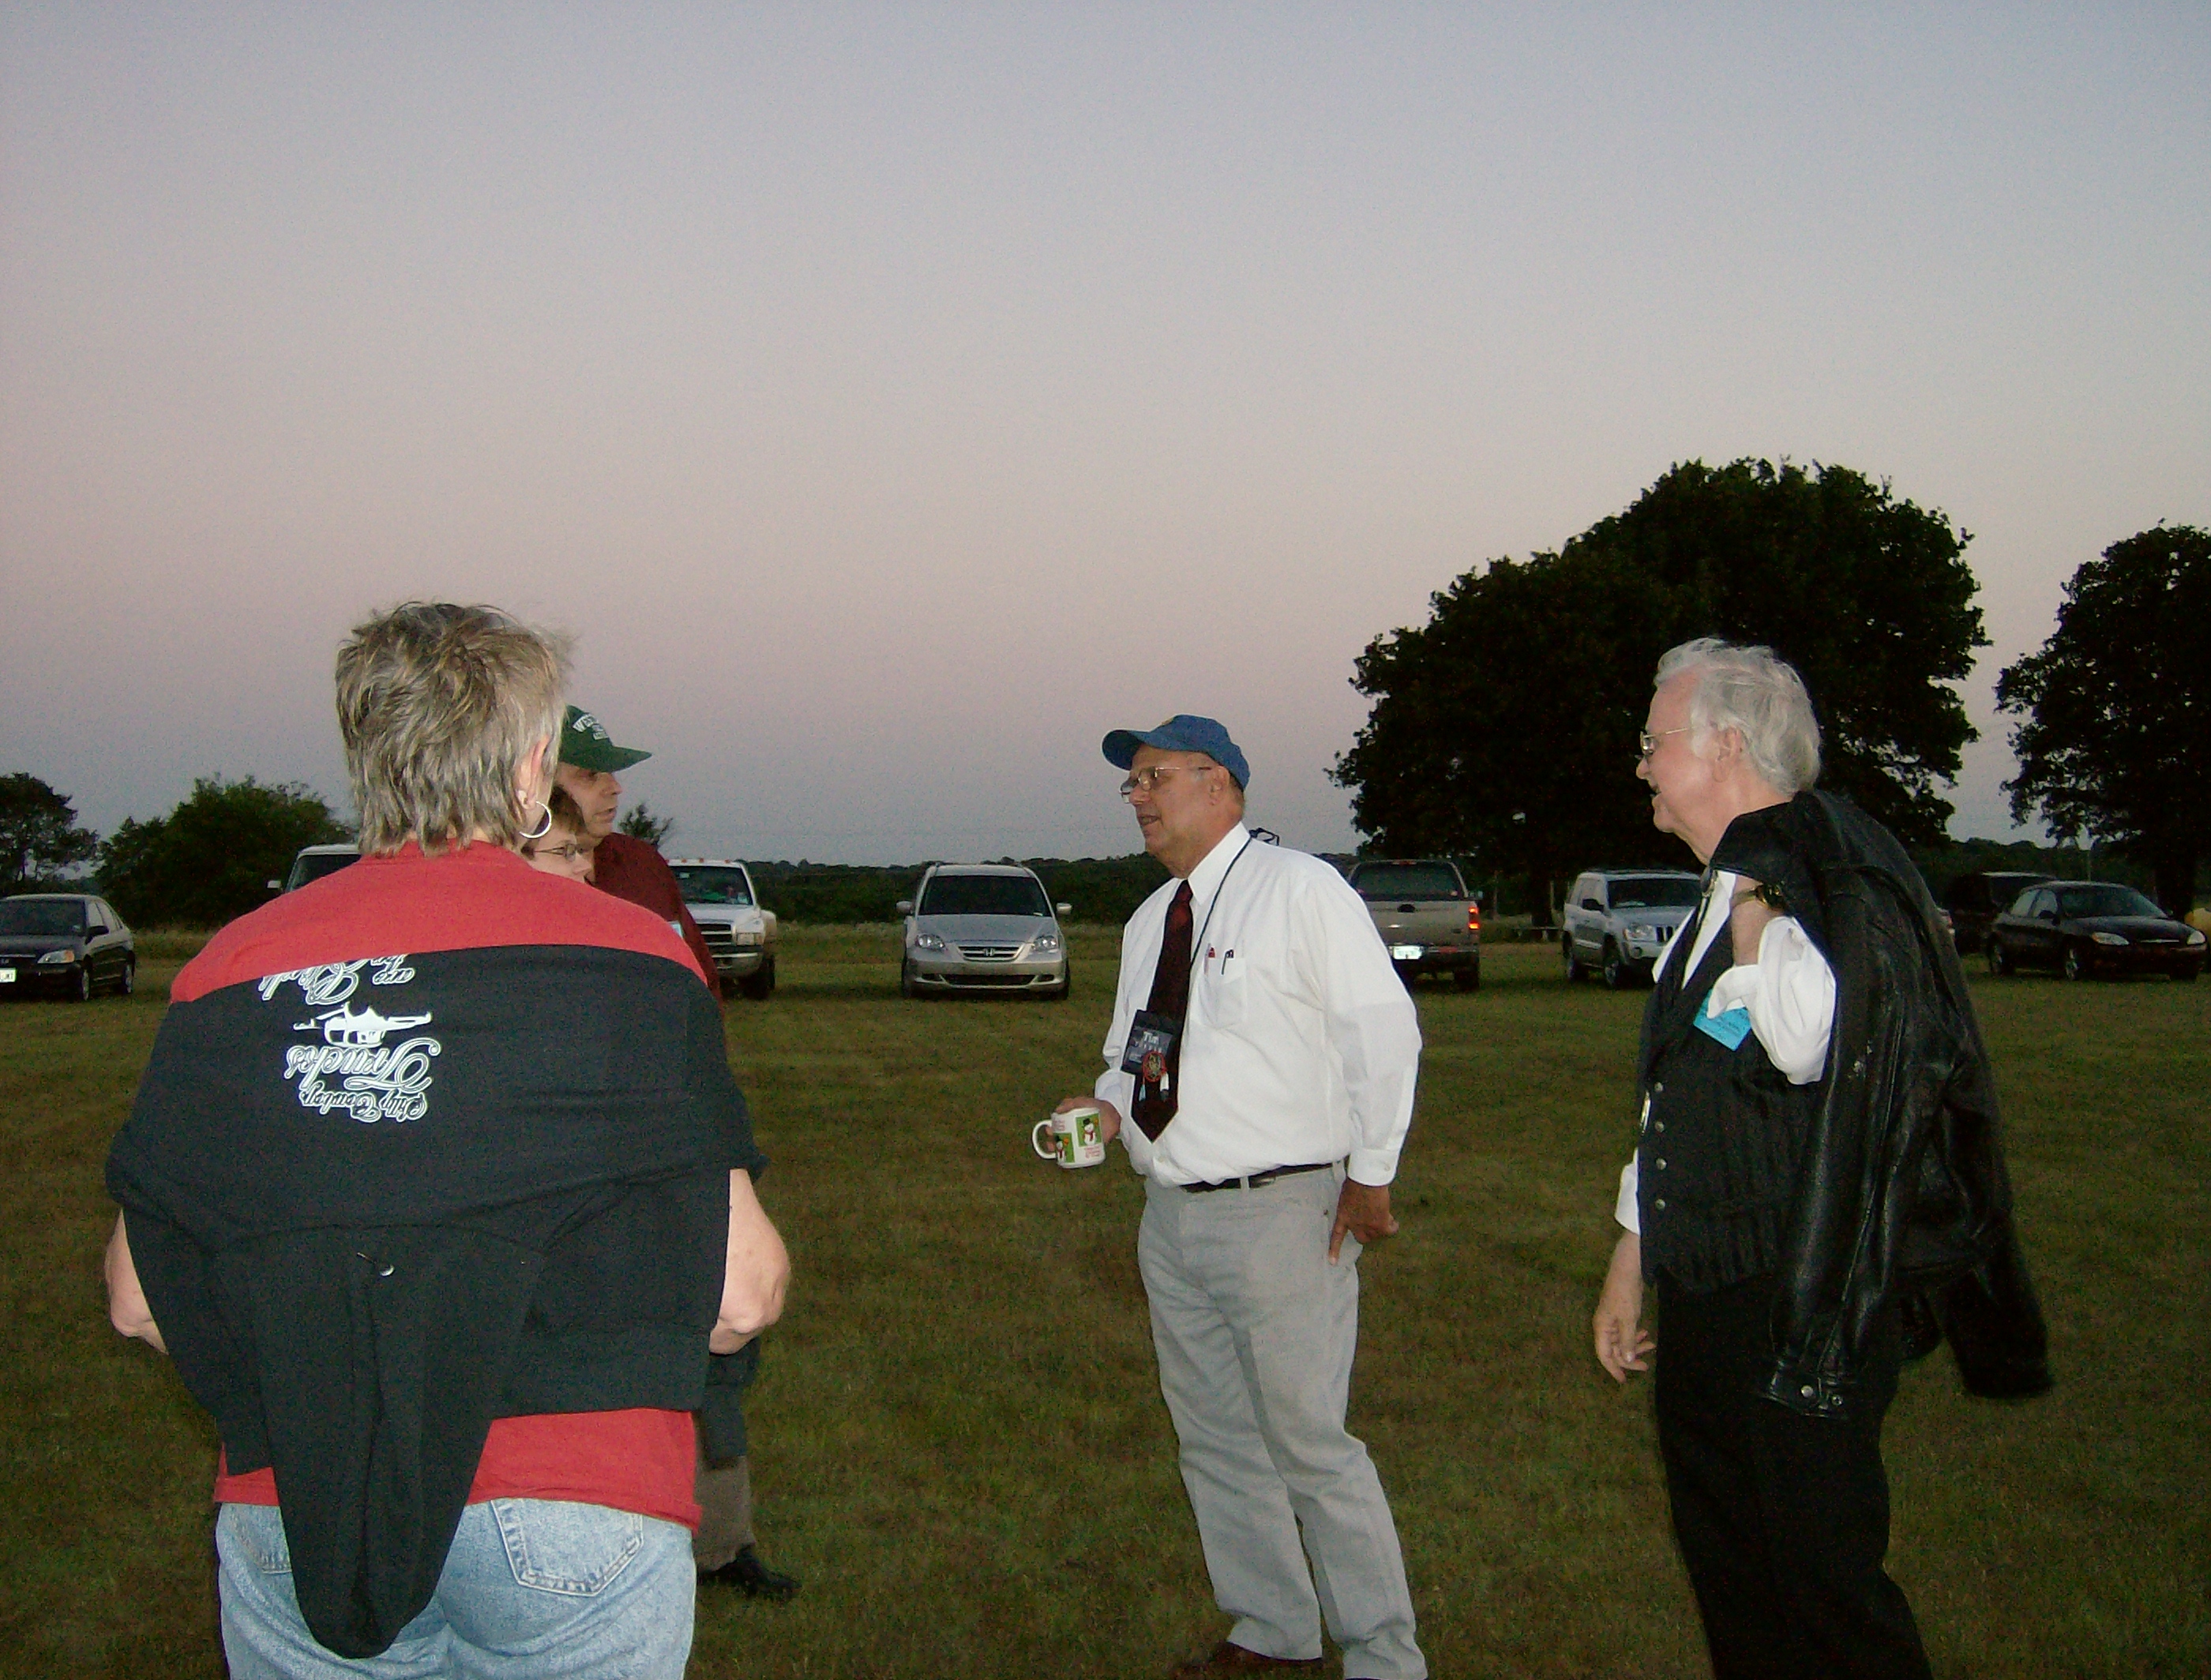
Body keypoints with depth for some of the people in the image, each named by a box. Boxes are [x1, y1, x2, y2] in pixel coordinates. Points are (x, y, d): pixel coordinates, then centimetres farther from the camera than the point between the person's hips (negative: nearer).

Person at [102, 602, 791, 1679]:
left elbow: (140, 1303, 7)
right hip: (577, 1511, -3)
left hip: (288, 1526, 3)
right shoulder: (628, 955, -5)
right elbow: (741, 1296, -6)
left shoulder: (228, 969, 2)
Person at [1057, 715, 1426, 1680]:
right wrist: (1110, 1103, 1)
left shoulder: (1299, 890, -8)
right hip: (1172, 1218, 8)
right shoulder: (1148, 922, 14)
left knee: (1309, 1446, -5)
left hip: (1280, 1215, -8)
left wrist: (1369, 1174, -10)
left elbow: (1382, 1031, -10)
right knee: (1213, 1442, 16)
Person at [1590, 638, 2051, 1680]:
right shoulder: (1721, 898, 15)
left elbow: (1816, 1040, -36)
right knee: (1727, 1576, 17)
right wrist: (1633, 1258, 24)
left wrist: (1748, 895, -21)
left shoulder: (1834, 870, -14)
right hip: (1702, 1301, 9)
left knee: (1817, 1583, -2)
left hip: (1802, 1310, -9)